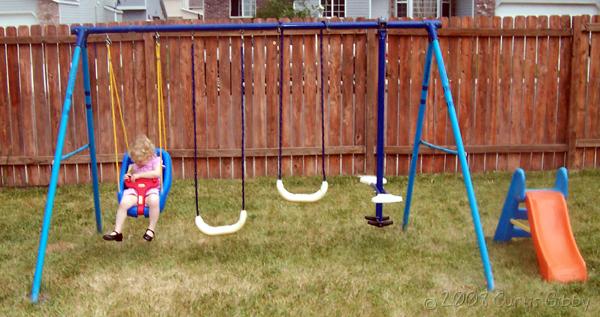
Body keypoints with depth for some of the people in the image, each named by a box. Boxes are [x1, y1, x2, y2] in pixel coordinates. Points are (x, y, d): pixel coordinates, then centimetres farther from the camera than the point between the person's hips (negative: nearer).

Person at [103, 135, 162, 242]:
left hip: (150, 190, -4)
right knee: (123, 203, -25)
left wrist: (139, 175, -16)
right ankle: (117, 231, -18)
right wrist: (128, 175, 9)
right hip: (134, 190, 4)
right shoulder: (134, 165, 18)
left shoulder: (155, 160, 2)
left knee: (154, 201, -38)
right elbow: (130, 172, 36)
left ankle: (151, 229, -20)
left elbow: (157, 173, -16)